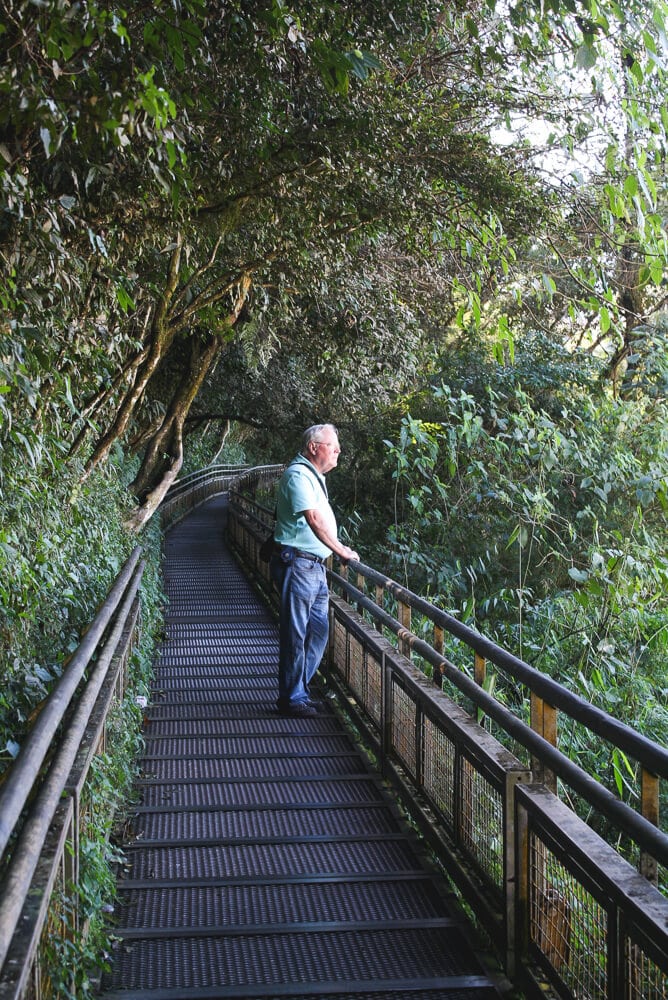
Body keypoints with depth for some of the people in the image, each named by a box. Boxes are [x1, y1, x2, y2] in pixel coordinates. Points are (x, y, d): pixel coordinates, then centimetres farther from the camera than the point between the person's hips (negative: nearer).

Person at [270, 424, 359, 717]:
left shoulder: (313, 476, 20)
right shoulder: (298, 475, -13)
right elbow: (314, 520, -21)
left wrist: (339, 549, 17)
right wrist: (341, 551, -14)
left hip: (315, 566, 10)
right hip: (298, 563, -10)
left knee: (318, 631, 13)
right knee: (296, 634, -4)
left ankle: (298, 691, 23)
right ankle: (293, 699, 4)